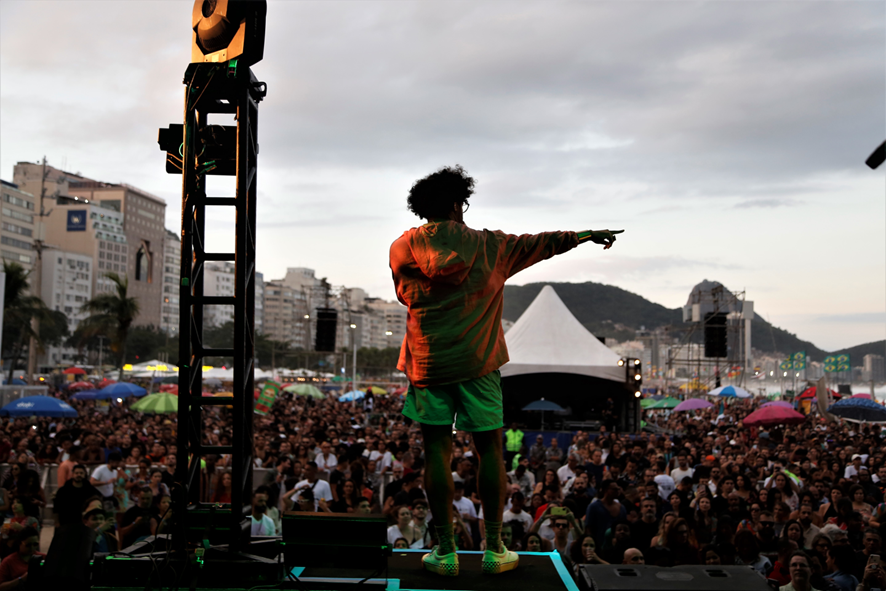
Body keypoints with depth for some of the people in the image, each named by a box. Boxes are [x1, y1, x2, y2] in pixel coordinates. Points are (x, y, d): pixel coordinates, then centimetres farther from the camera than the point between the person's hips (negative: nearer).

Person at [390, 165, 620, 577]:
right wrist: (584, 236, 27)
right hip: (478, 362, 0)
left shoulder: (402, 248, 3)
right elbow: (538, 243, 14)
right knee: (489, 448, 6)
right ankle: (494, 549, 11)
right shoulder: (488, 246, 2)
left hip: (427, 362, 1)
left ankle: (445, 551, 6)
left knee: (437, 449, 4)